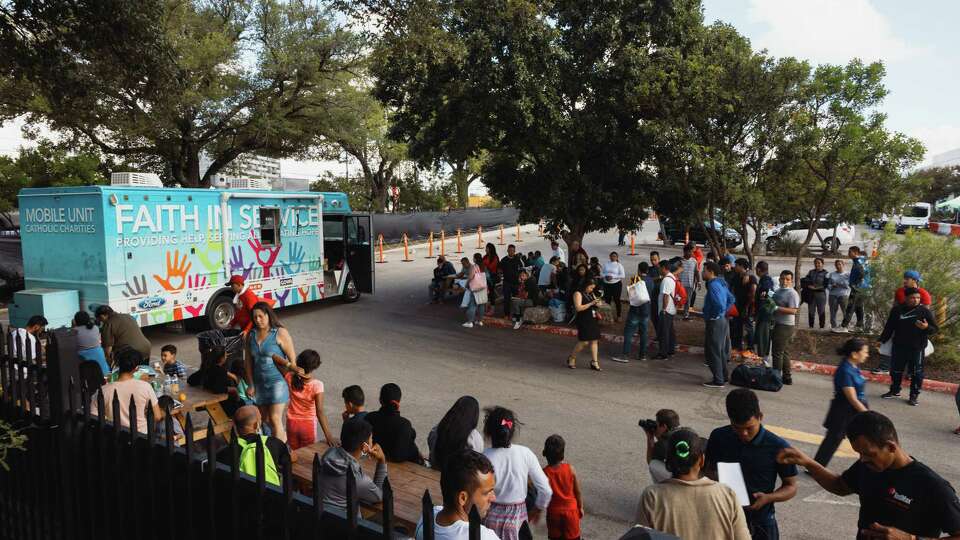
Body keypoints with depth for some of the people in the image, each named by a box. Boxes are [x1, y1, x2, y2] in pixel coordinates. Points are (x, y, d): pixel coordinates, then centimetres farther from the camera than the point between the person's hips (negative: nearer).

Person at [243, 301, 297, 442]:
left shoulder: (280, 333, -10)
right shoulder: (251, 335, 5)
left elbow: (293, 359, -9)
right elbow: (249, 362, 9)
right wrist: (251, 384, 6)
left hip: (277, 381, -6)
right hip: (259, 383, 6)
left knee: (275, 418, -8)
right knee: (265, 419, 11)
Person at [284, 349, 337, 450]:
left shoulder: (290, 377, -16)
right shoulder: (317, 385, -25)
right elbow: (319, 412, -30)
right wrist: (328, 436, -31)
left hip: (291, 423, 3)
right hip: (308, 425, -3)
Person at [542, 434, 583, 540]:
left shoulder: (544, 473, -18)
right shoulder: (570, 469, -15)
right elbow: (578, 492, -5)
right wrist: (581, 508, 9)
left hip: (553, 512, 0)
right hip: (571, 510, 0)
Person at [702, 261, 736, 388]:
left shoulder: (713, 286, -21)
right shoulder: (721, 283, 10)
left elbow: (719, 305, -31)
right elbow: (731, 299, 20)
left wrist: (714, 315, -15)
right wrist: (724, 311, 15)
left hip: (715, 322, -10)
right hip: (723, 320, 10)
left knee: (713, 352, -1)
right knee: (720, 351, 19)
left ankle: (718, 381, 4)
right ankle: (723, 376, 30)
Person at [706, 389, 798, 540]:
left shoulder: (778, 447, -14)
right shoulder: (718, 437, -7)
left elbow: (791, 487, -3)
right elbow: (710, 470, 8)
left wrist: (768, 498, -21)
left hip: (760, 523, -2)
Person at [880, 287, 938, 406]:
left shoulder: (925, 311, -5)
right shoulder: (897, 310, 2)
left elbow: (935, 329, -3)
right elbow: (889, 327, 11)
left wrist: (926, 327, -24)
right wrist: (882, 340, 9)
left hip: (917, 348, -3)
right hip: (899, 347, 3)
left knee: (916, 373, 2)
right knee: (896, 370, 14)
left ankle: (914, 395, 14)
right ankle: (894, 391, 30)